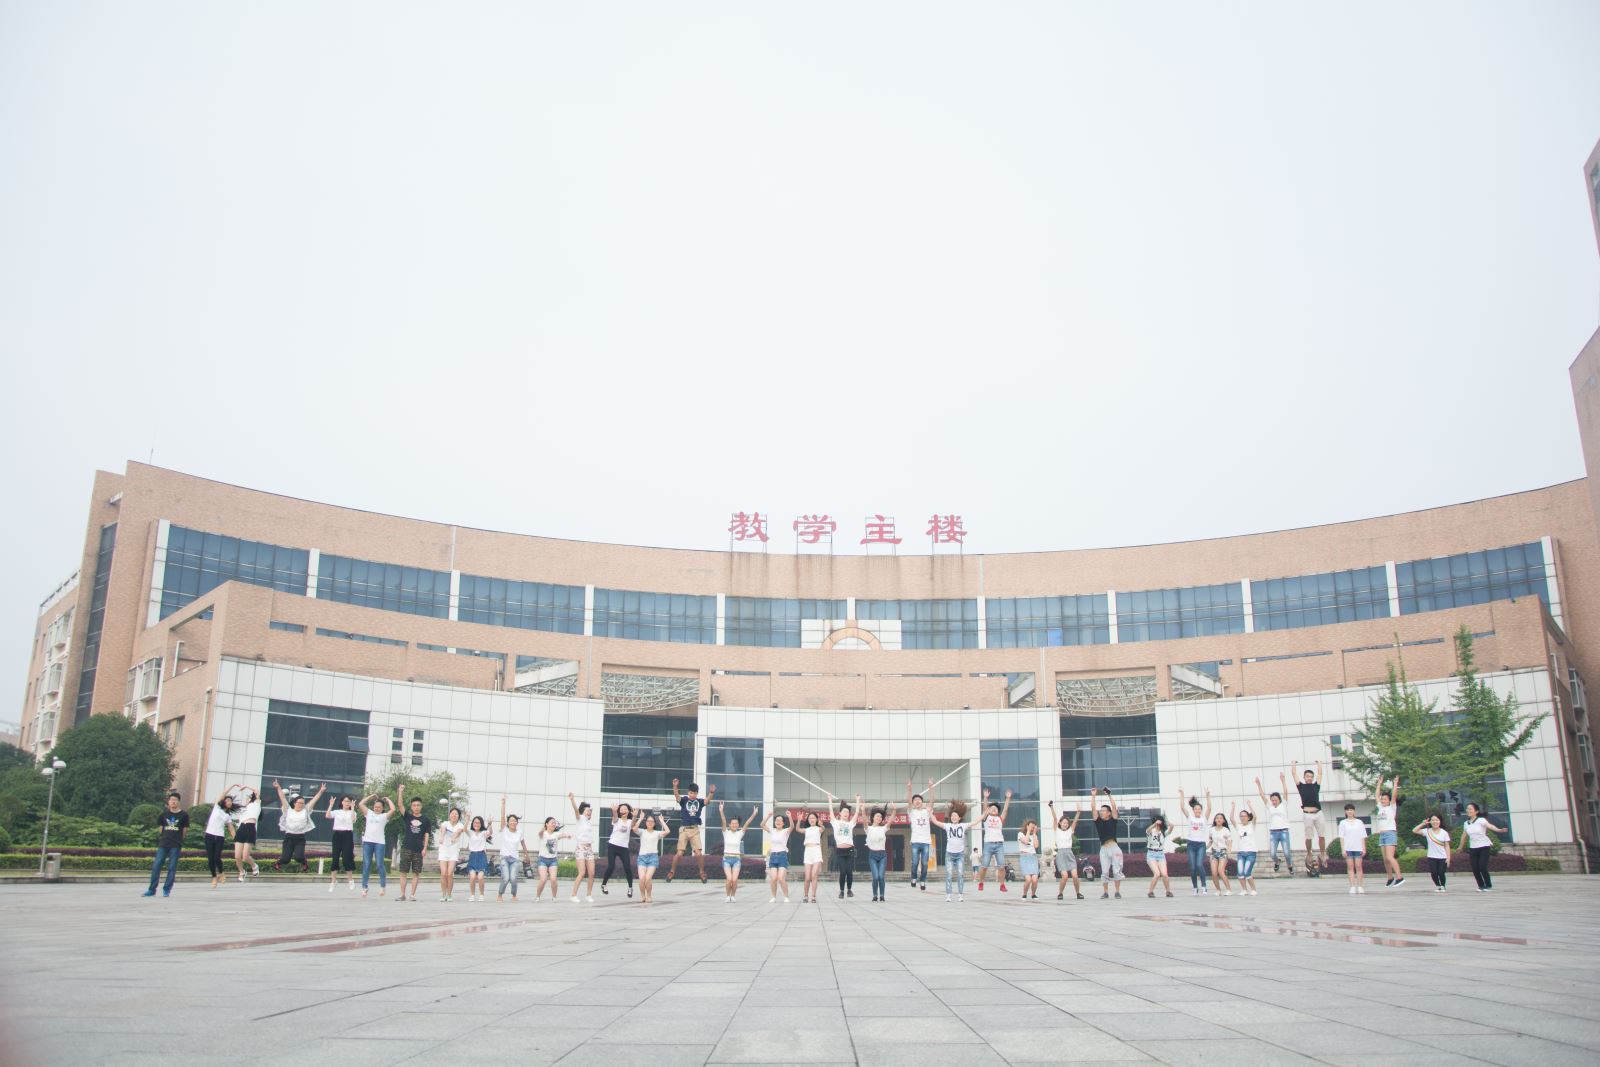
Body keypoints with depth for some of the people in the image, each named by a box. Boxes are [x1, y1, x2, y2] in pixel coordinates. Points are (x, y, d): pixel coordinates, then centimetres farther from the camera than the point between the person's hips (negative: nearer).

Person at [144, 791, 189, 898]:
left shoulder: (184, 815, 1)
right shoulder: (164, 814, 7)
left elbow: (184, 830, 4)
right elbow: (160, 828, 17)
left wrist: (182, 845, 3)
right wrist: (165, 836, 8)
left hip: (176, 845, -2)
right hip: (163, 844, 3)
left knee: (172, 868, -1)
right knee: (156, 866, -1)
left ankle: (166, 890, 7)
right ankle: (152, 890, 7)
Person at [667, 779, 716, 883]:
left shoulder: (699, 801, 3)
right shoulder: (684, 800, -1)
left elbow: (708, 800, -16)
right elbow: (676, 796, -21)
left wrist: (712, 792, -37)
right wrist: (675, 786, -41)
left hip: (695, 830, 1)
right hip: (684, 829, -1)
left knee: (699, 853, -3)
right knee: (679, 853, -3)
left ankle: (702, 872, 15)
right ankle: (672, 872, 16)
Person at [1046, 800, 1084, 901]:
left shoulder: (1070, 831, 14)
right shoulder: (1057, 831, 7)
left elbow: (1075, 821, 3)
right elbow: (1055, 818, -4)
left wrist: (1078, 812, -10)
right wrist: (1052, 807, -14)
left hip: (1070, 854, 3)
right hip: (1060, 854, -3)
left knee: (1074, 875, -11)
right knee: (1064, 875, -16)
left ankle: (1078, 893, 10)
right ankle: (1060, 893, 4)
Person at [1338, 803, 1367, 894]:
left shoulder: (1359, 822, 9)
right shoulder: (1343, 823, 6)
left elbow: (1362, 836, 8)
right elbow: (1341, 837, 3)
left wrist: (1364, 848, 0)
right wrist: (1343, 849, -5)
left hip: (1358, 847, 0)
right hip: (1348, 848, 0)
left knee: (1358, 866, -1)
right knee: (1350, 867, -1)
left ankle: (1360, 886, 4)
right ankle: (1352, 887, -1)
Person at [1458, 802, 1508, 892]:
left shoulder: (1481, 820, -10)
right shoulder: (1466, 823, 7)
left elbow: (1490, 826, -29)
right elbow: (1464, 836, 21)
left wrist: (1499, 830, -49)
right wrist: (1460, 847, 31)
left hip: (1484, 847, -5)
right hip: (1473, 848, 5)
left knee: (1482, 867, -13)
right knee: (1475, 869, -1)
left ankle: (1488, 886, 6)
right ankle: (1481, 886, 17)